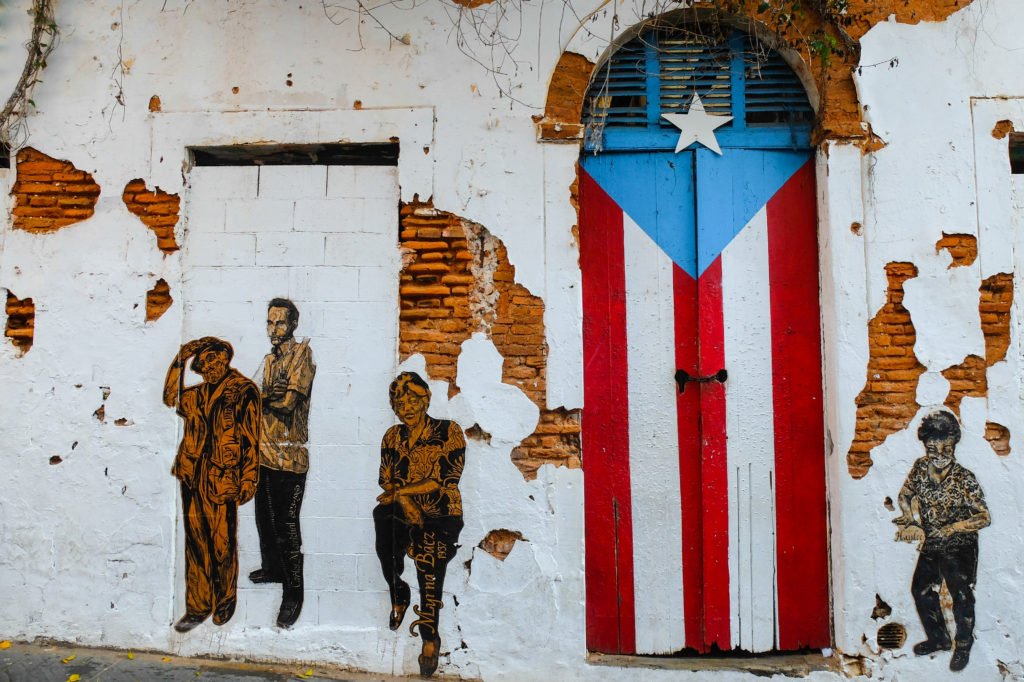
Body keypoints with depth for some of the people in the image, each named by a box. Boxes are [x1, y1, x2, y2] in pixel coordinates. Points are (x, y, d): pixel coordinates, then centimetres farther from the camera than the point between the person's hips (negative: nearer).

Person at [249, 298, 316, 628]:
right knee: (265, 518, 20)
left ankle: (294, 592, 6)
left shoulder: (302, 352, -9)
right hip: (264, 452, 8)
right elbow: (263, 402, 12)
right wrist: (270, 395, -8)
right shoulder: (269, 359, 16)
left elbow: (288, 400, -17)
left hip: (289, 456, -8)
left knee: (286, 526, -5)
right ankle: (272, 568, 40)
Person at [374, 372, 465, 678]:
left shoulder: (449, 432, 0)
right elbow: (386, 481, 10)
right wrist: (405, 502, -10)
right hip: (402, 510, 3)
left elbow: (447, 479, -7)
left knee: (429, 549, -26)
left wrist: (401, 491, -6)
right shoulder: (392, 437, 13)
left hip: (441, 513, -2)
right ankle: (398, 594, -3)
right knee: (383, 514, -28)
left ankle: (430, 637, -13)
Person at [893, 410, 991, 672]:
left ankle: (963, 645, 30)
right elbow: (905, 495, 6)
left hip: (959, 548, -5)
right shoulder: (920, 468, -10)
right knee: (922, 590, 15)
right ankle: (938, 639, 37)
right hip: (930, 545, 5)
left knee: (961, 597, 5)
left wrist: (952, 528, -31)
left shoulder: (965, 479, -23)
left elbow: (984, 517, -21)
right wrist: (911, 521, -9)